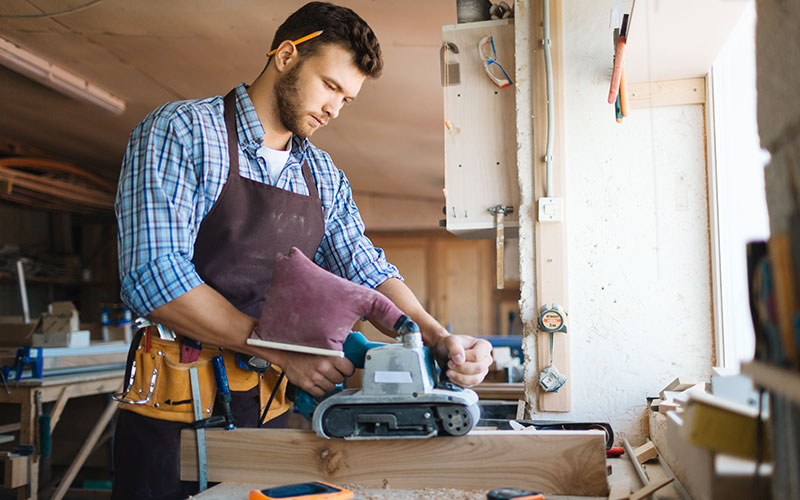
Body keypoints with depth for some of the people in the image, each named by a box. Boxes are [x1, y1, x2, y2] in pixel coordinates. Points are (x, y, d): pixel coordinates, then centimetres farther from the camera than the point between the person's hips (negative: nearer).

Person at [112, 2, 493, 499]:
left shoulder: (325, 175, 11)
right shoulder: (180, 131, -9)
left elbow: (366, 270, 9)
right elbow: (154, 276, -19)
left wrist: (439, 338, -10)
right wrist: (282, 349, -22)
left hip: (272, 402, 5)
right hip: (177, 399, -5)